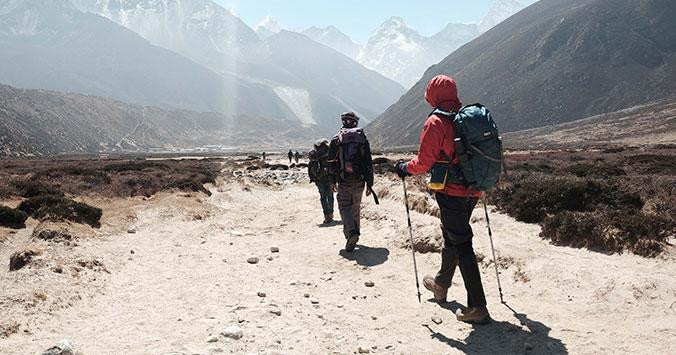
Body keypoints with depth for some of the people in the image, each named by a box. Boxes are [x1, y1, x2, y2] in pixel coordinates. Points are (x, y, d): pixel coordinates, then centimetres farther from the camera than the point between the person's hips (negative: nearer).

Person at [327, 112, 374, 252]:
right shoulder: (363, 138, 4)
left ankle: (351, 231, -23)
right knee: (356, 207, 17)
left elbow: (331, 162, 1)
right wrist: (370, 184, 7)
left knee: (345, 207, 0)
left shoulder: (337, 139, -1)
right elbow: (369, 163, 3)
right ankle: (355, 232, 27)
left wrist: (332, 181, 11)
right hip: (359, 181, 3)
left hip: (344, 181, -3)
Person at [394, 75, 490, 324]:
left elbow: (424, 162, -15)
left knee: (461, 245, -4)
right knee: (451, 236, 22)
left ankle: (477, 307, -2)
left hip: (451, 192, -7)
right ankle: (441, 284, 41)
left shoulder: (436, 122, -13)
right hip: (473, 191, 7)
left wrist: (405, 169, 4)